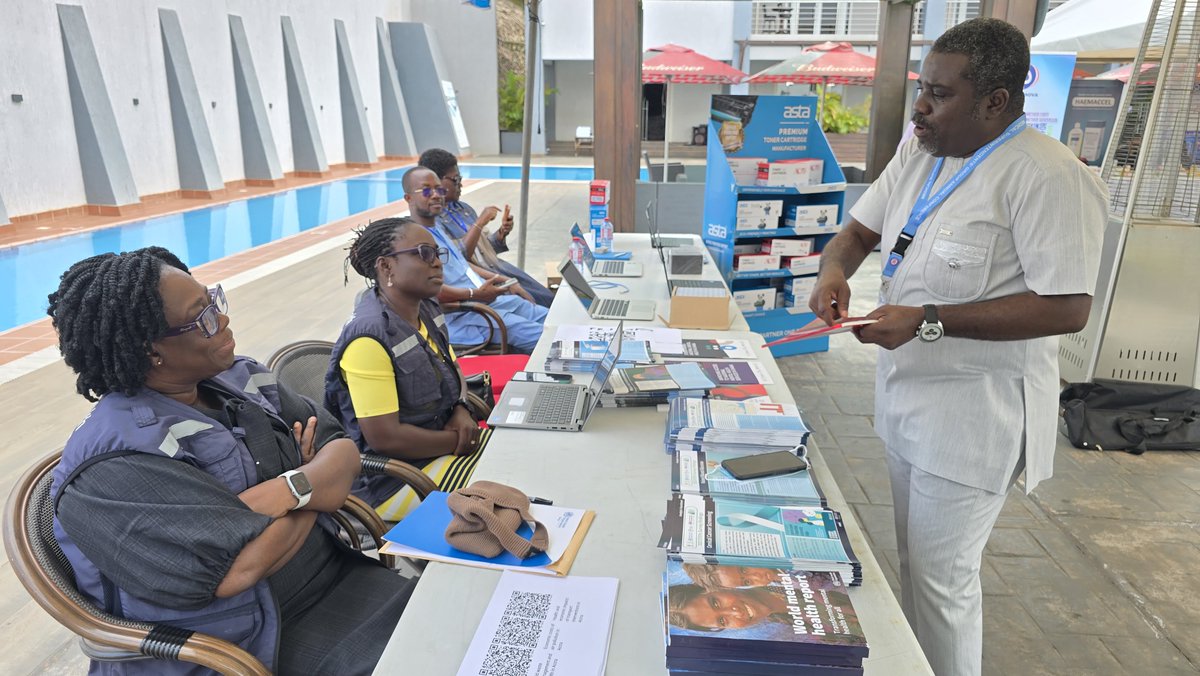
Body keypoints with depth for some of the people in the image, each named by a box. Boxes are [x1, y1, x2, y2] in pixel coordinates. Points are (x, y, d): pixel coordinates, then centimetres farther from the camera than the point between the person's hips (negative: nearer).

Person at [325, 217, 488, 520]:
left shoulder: (427, 310, 2)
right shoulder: (369, 337, -24)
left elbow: (454, 371, 17)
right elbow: (385, 437, -25)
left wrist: (461, 411, -5)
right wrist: (459, 440, -15)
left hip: (437, 445, 8)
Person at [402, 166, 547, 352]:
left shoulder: (437, 227, 19)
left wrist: (505, 281, 18)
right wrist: (475, 294, -25)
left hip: (493, 299, 10)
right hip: (461, 316, -10)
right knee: (543, 337, -20)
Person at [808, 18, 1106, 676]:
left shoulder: (1047, 177, -20)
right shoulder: (919, 150, 5)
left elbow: (1067, 307, -22)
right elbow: (859, 228, 12)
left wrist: (928, 320, -26)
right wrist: (835, 269, -11)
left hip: (973, 414, -8)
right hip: (905, 392, 8)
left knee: (941, 578, 3)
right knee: (915, 559, 22)